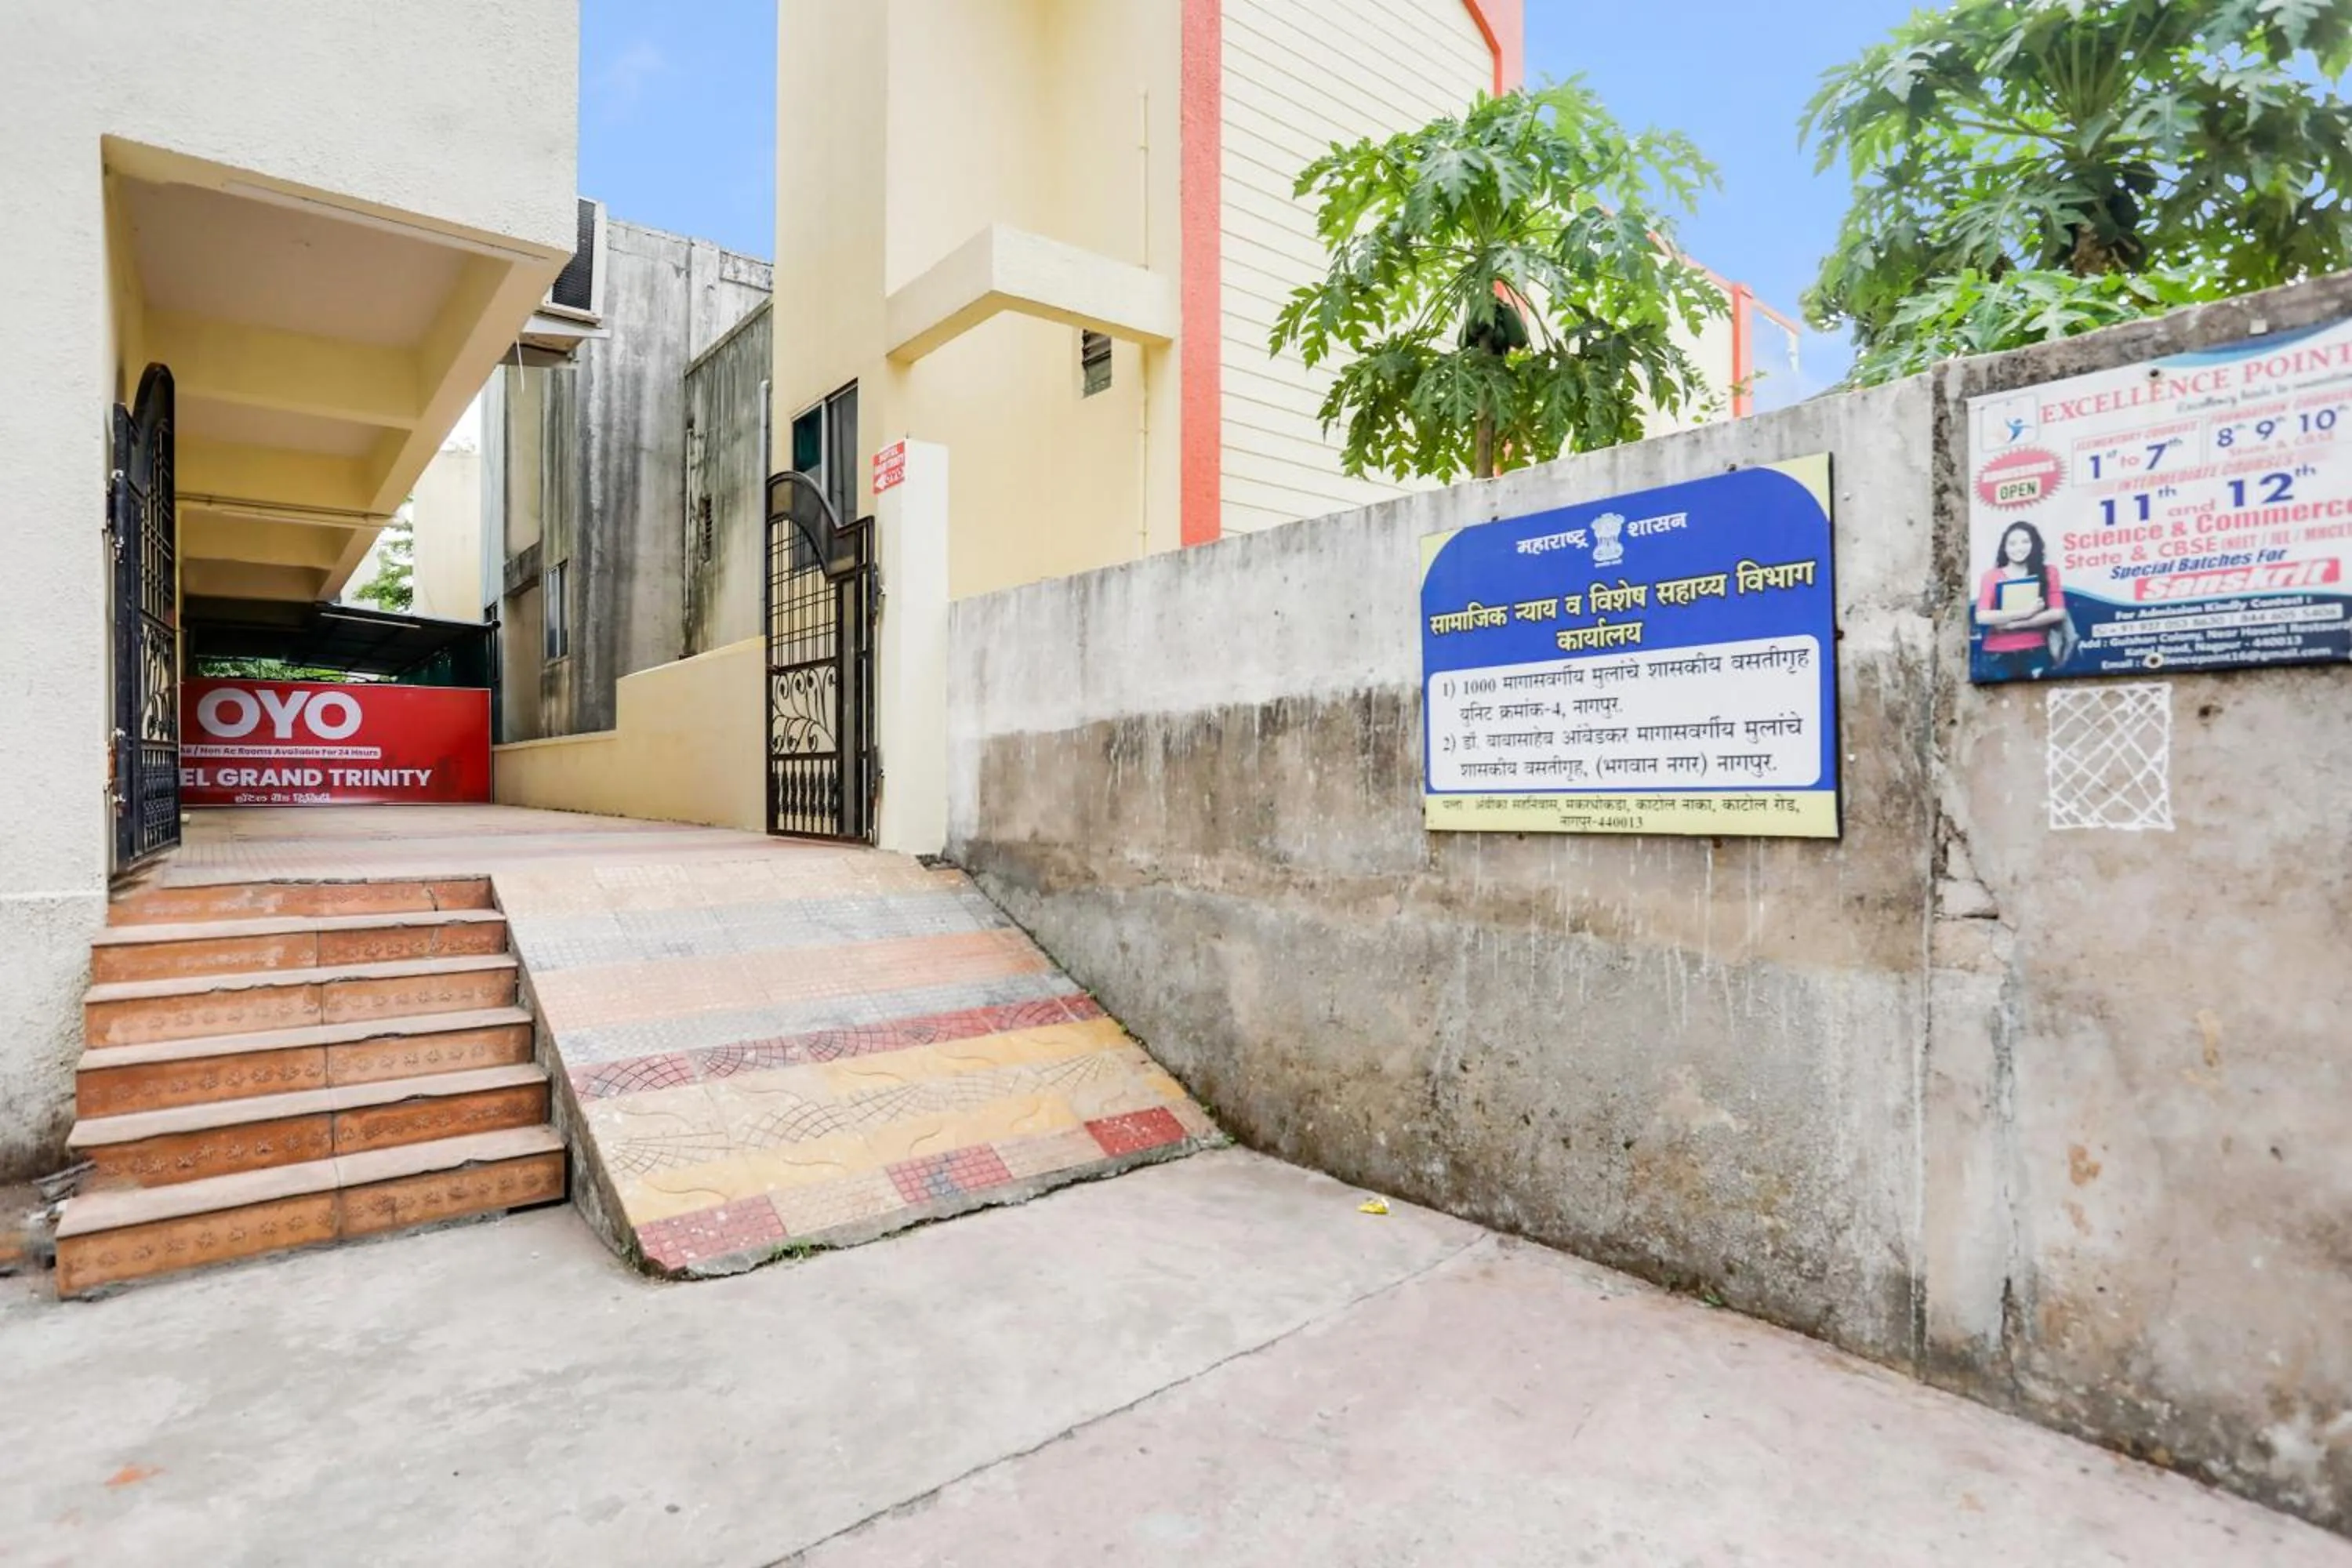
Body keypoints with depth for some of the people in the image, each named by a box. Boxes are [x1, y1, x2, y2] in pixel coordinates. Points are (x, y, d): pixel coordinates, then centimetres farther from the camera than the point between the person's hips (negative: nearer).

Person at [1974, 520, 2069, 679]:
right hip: (1998, 654, -1)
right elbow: (1982, 617, -13)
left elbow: (2058, 612, -4)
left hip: (2036, 652, 2)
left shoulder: (2047, 573, 7)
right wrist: (2025, 612, -14)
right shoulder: (1991, 577, 0)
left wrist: (2015, 624, -11)